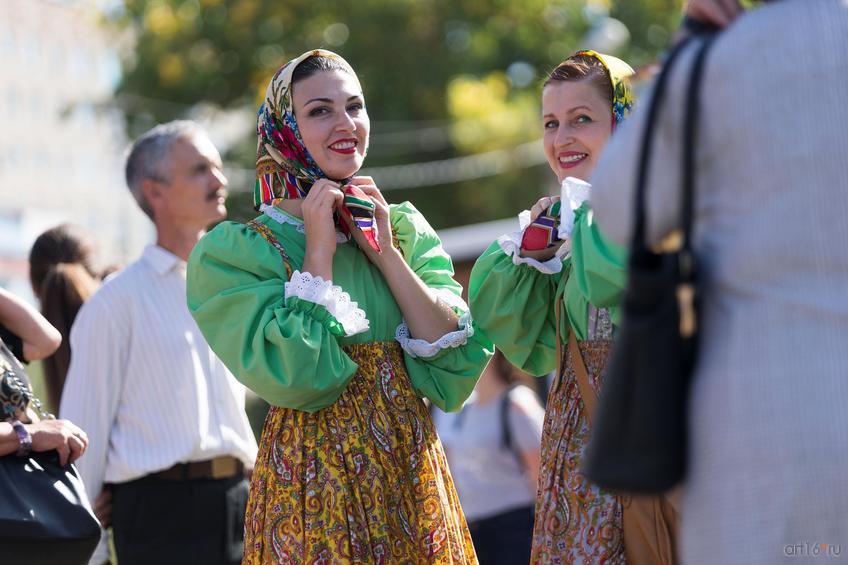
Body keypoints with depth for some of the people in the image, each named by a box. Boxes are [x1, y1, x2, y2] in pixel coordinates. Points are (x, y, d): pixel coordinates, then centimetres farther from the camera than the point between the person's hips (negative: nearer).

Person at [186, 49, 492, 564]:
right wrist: (318, 252, -12)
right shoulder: (234, 252, -6)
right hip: (315, 482, -4)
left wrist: (385, 252, -6)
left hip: (414, 477, 4)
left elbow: (456, 367, -4)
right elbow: (296, 377, -19)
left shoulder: (405, 228, 7)